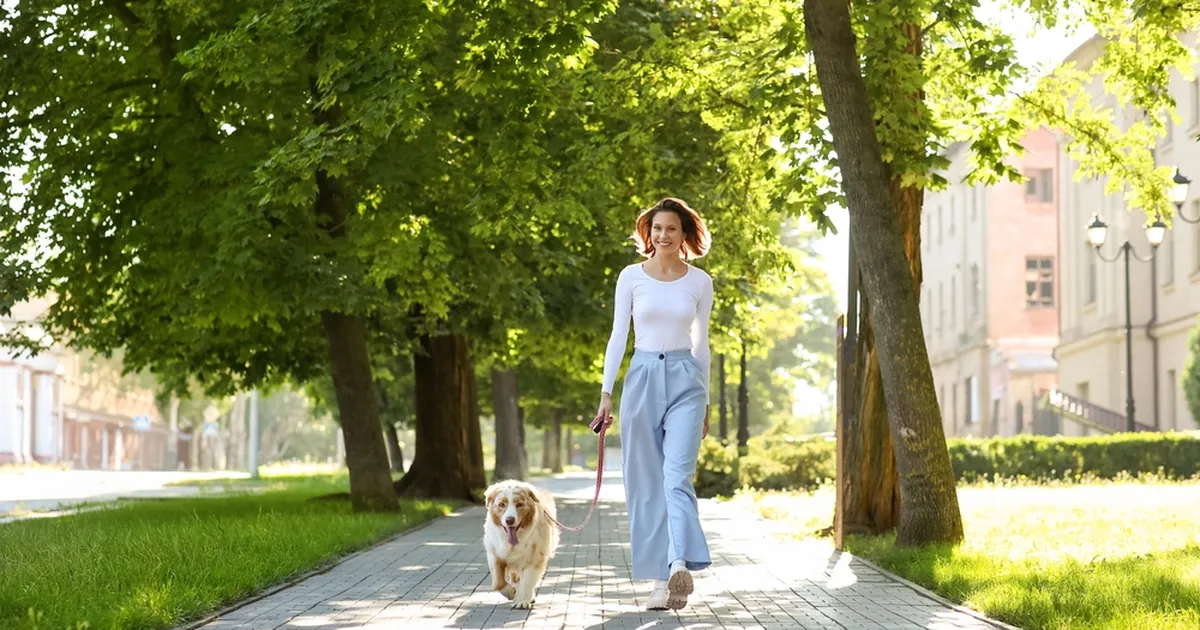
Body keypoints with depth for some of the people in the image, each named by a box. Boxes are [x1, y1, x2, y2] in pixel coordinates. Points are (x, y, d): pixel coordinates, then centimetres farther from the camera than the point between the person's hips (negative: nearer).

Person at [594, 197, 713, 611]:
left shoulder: (700, 282, 5)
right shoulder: (631, 277, 3)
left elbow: (701, 343, 12)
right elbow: (618, 336, 6)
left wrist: (705, 401, 13)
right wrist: (606, 393, 1)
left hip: (684, 379, -1)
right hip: (642, 378, 1)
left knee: (677, 477, -17)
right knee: (646, 484, 1)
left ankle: (679, 566, -31)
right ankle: (662, 578, 7)